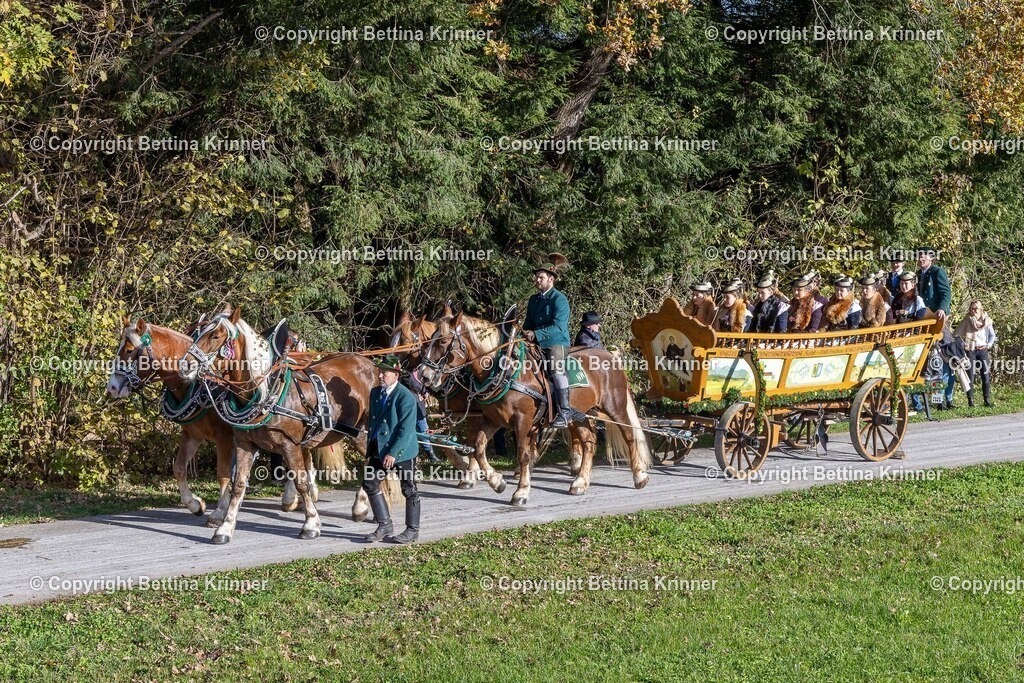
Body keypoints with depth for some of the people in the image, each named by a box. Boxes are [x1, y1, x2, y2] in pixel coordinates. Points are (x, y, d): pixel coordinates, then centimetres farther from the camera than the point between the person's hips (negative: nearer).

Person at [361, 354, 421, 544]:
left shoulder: (405, 397, -17)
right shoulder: (375, 392, 7)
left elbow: (406, 429, -20)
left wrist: (392, 453, -24)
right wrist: (370, 450, 12)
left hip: (402, 451, -8)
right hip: (379, 449, 8)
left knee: (409, 490, 4)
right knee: (370, 483, 6)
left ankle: (412, 530, 16)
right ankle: (385, 525, 17)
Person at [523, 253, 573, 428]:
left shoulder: (559, 299, -8)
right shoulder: (533, 300, 15)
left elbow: (558, 326, -18)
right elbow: (529, 323, 21)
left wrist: (536, 334, -24)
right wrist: (525, 333, -2)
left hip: (557, 343, -8)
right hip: (537, 343, 8)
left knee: (556, 368, -26)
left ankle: (564, 412, -29)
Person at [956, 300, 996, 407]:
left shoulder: (986, 320, 7)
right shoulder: (967, 321, 3)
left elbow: (992, 335, 13)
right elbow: (957, 334, 3)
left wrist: (988, 345, 0)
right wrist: (962, 344, -6)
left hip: (982, 350, 1)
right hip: (970, 350, -1)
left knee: (986, 377, -3)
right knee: (970, 378, -4)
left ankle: (987, 401, 3)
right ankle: (971, 401, -1)